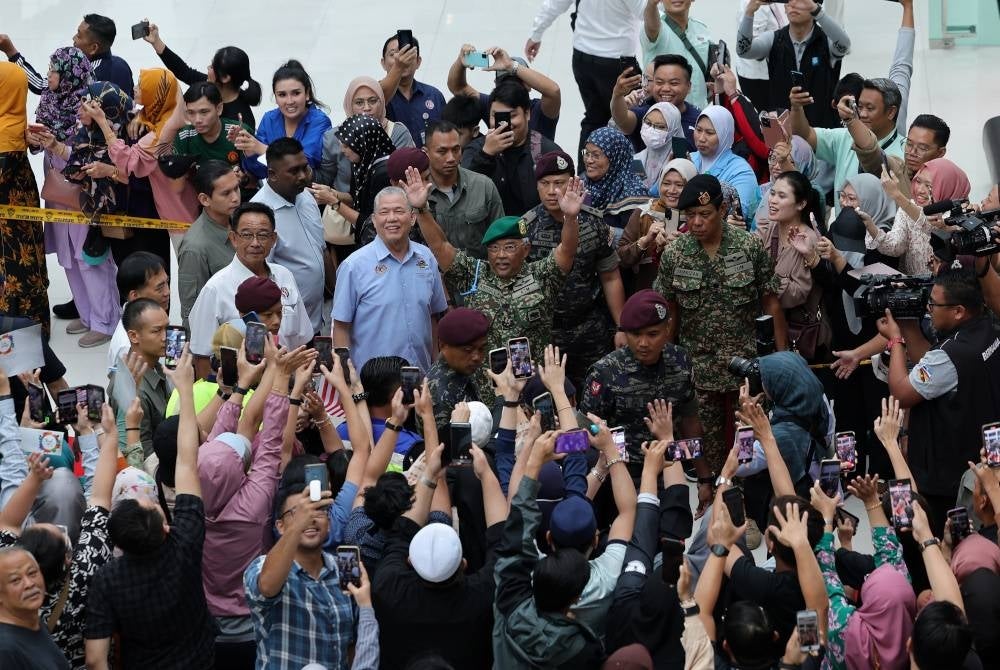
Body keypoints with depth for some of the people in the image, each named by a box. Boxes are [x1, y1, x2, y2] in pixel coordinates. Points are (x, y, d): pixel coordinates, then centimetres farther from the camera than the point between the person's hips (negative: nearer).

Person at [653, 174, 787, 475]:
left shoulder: (750, 246, -6)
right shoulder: (674, 255, -3)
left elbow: (772, 304, -1)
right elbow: (668, 313, 5)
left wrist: (782, 356, -3)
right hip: (698, 370, 1)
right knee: (707, 446, 6)